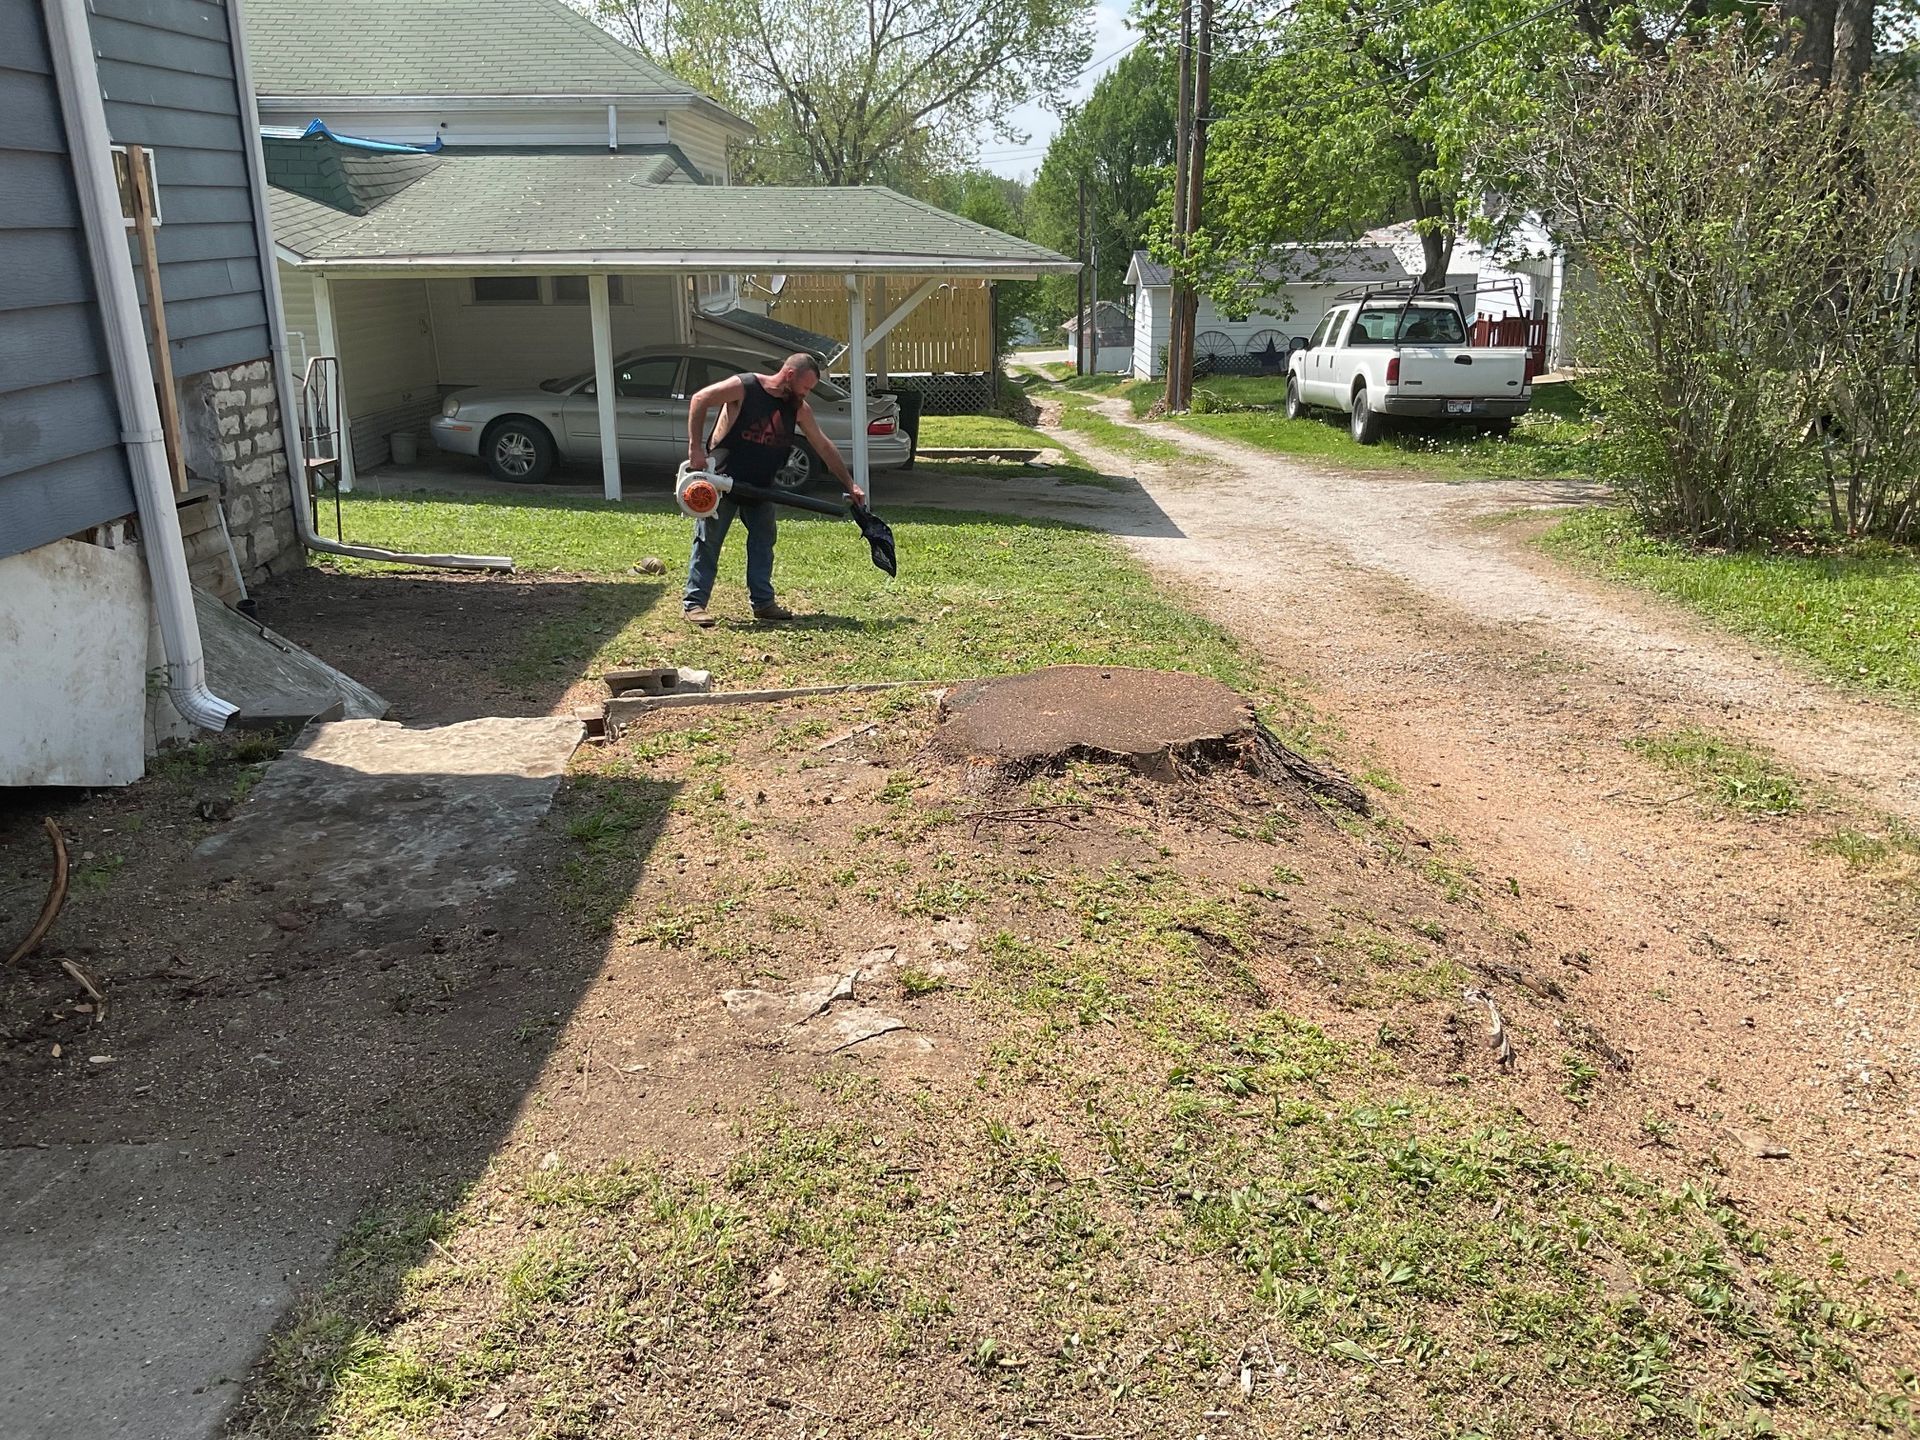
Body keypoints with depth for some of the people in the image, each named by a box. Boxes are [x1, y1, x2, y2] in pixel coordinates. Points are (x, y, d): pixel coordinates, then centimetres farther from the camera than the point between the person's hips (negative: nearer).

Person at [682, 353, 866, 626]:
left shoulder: (799, 408, -2)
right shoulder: (743, 387, -18)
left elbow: (823, 446, 2)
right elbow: (699, 400, -16)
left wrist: (850, 484, -1)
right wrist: (695, 448, -21)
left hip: (759, 486, 6)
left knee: (764, 540, 8)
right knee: (708, 540, -2)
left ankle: (763, 601, 17)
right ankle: (694, 602, 3)